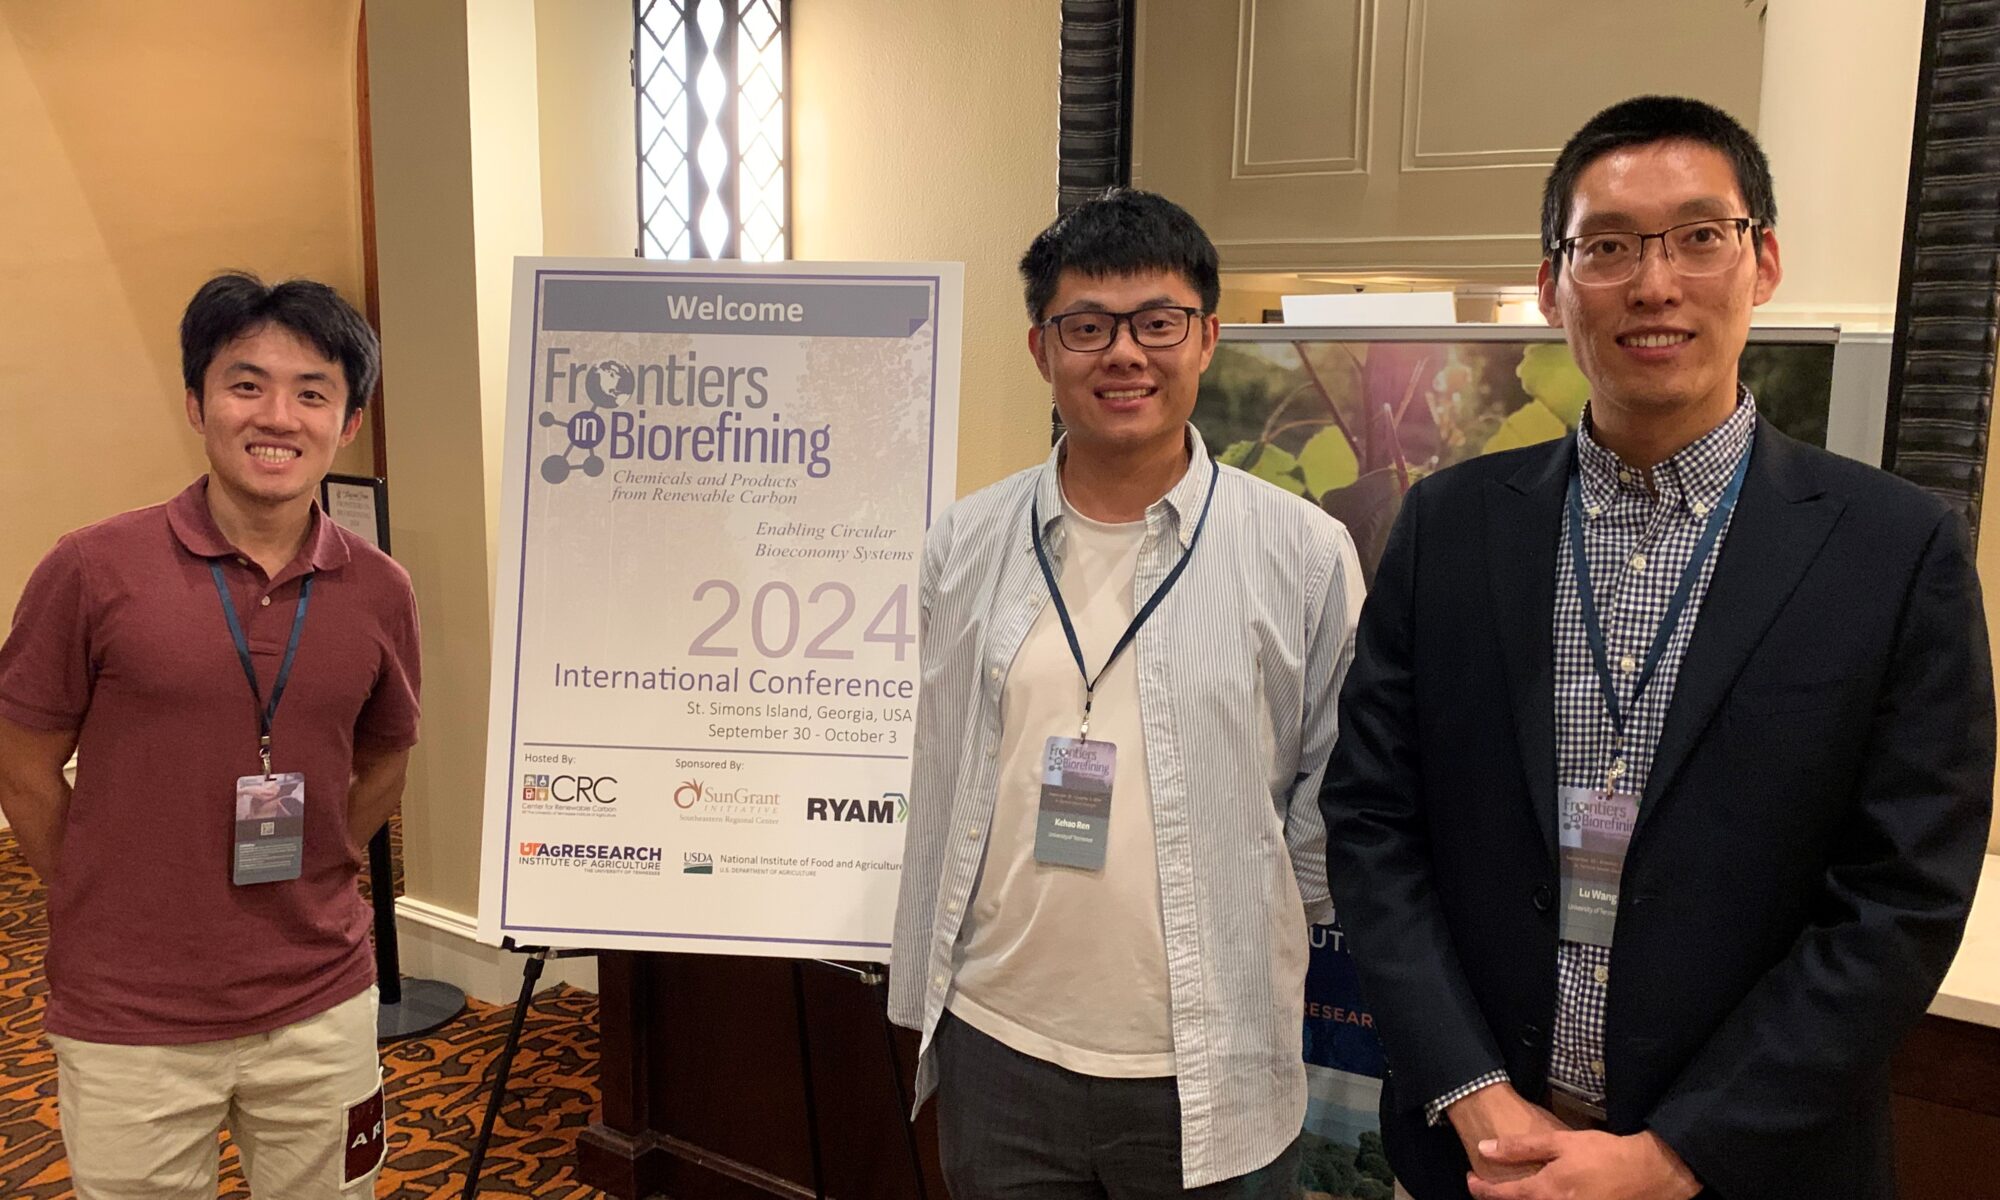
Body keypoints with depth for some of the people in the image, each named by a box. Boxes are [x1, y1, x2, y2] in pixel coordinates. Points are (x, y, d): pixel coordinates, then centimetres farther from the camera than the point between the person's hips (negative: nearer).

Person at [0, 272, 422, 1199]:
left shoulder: (380, 591, -2)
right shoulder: (94, 570, -11)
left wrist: (306, 892, 5)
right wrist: (114, 915, 4)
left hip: (322, 1009, 3)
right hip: (128, 1026, -2)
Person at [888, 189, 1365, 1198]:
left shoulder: (1305, 553, -6)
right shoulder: (963, 546, 1)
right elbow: (933, 781, 9)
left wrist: (1249, 934, 3)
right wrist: (923, 1000, 11)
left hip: (1211, 1076, -2)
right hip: (994, 1051, 2)